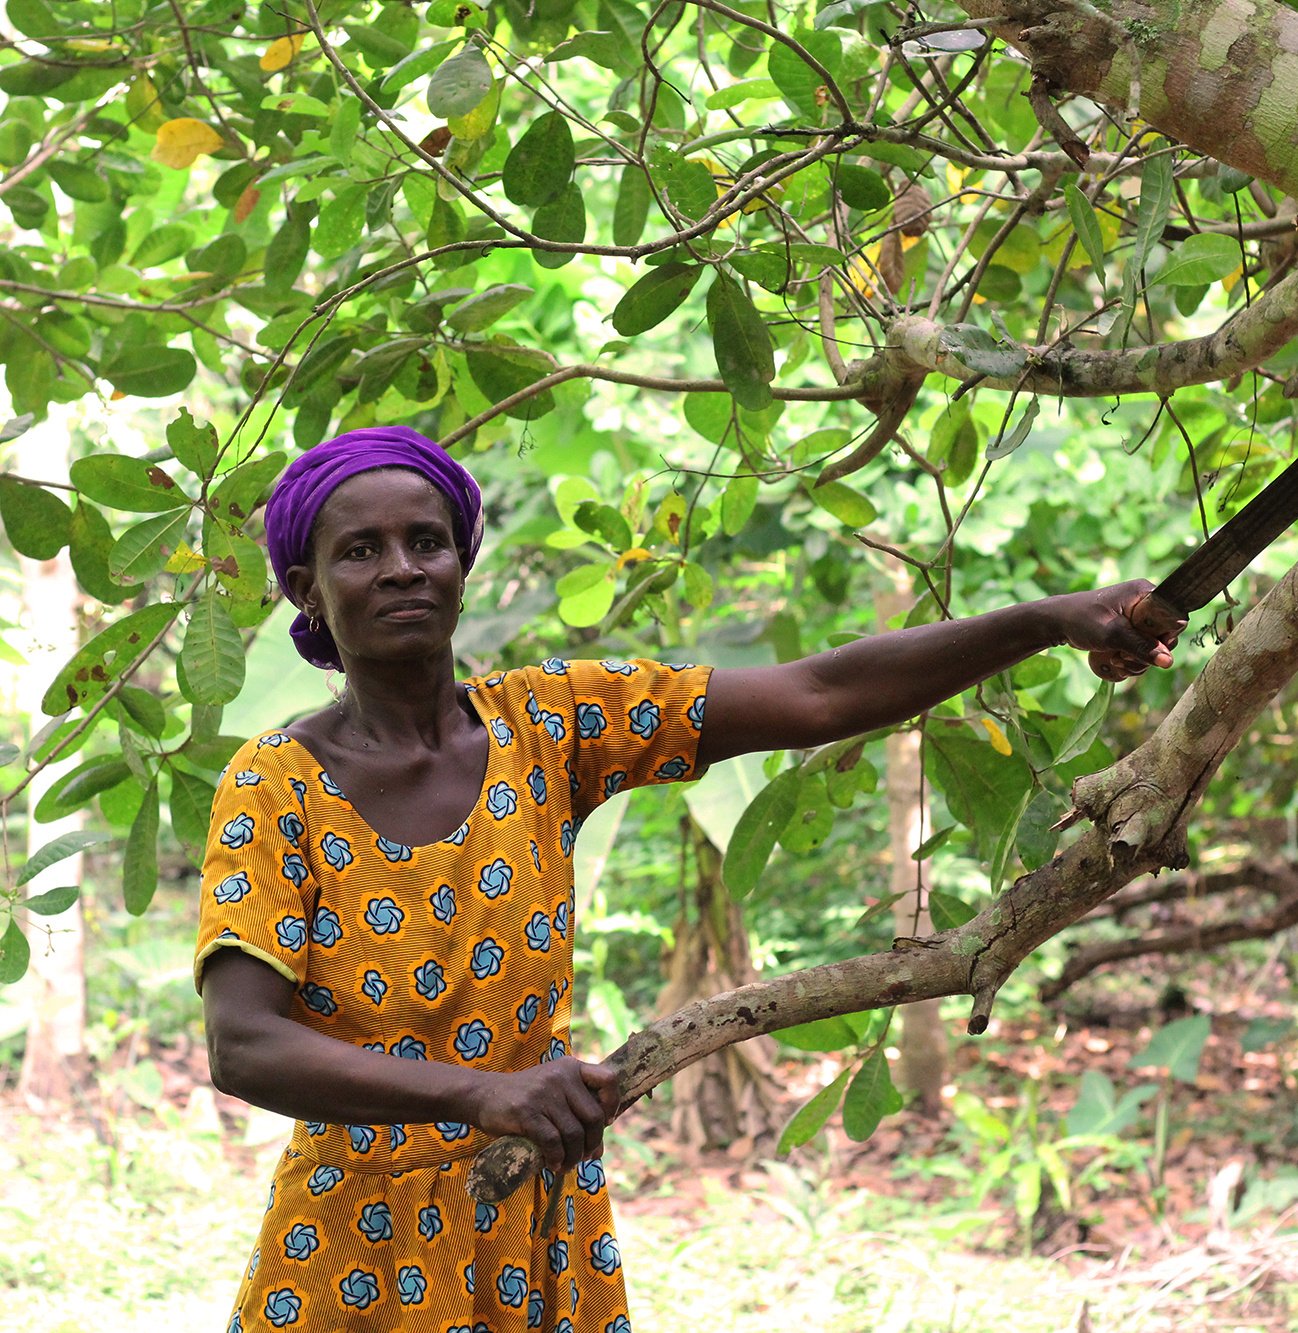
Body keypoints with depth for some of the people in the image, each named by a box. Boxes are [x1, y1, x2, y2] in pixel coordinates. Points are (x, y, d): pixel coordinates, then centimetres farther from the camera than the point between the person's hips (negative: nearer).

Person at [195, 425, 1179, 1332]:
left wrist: (1047, 621, -19)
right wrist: (479, 1094, -38)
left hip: (541, 1247, 3)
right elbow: (241, 1045, -24)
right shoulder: (278, 784, -11)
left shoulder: (543, 725, -3)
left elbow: (820, 698, -9)